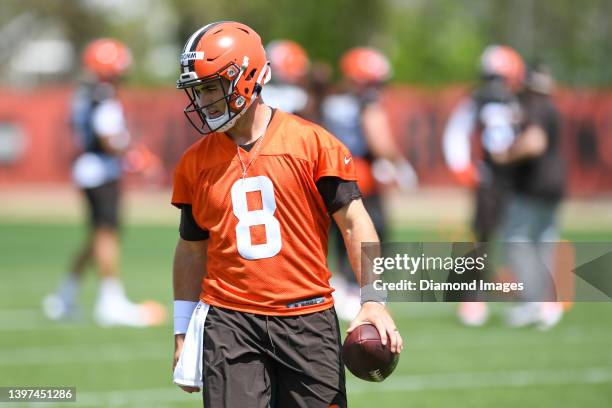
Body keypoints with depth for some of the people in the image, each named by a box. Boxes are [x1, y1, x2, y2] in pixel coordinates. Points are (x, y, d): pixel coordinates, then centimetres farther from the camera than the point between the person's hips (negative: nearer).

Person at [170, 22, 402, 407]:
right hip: (229, 324, 2)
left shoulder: (311, 142, -2)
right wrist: (183, 333, 15)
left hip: (307, 319, -2)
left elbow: (354, 222, -1)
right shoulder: (196, 161, 8)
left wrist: (374, 302, -11)